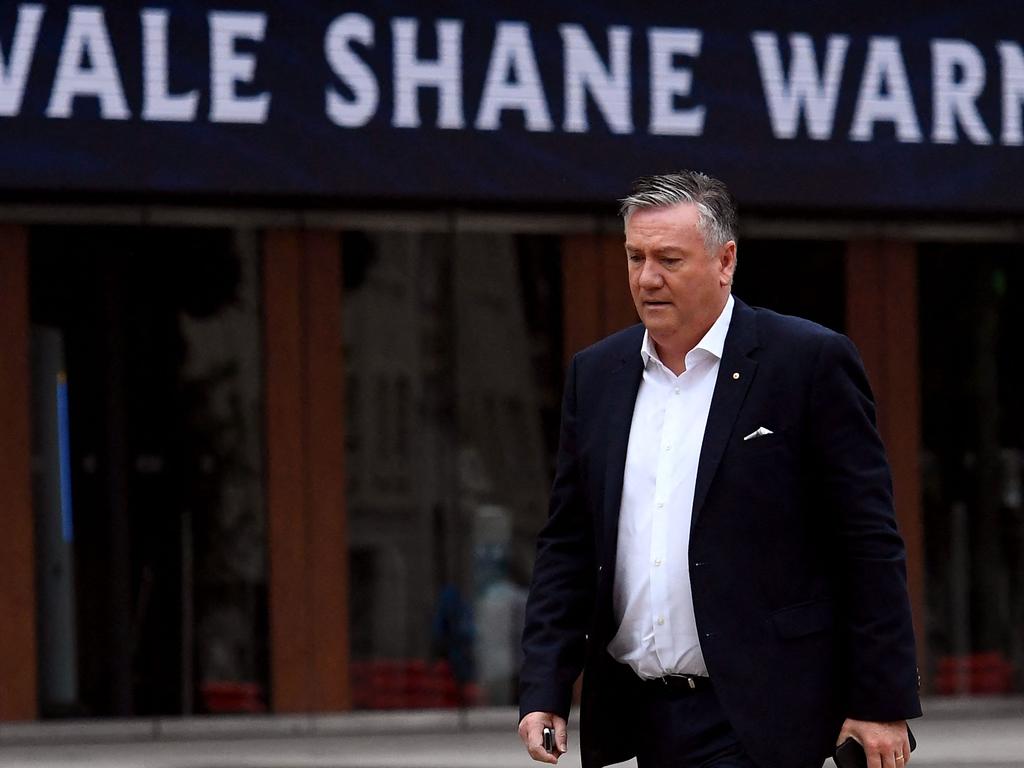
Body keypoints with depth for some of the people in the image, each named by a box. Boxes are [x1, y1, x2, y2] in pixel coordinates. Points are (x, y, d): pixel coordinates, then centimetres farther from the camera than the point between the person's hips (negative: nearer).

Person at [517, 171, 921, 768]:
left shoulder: (810, 361, -5)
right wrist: (545, 692, 3)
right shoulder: (596, 374, 12)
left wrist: (883, 702, -9)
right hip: (634, 715, 6)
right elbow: (567, 545, 13)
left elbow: (870, 544, -5)